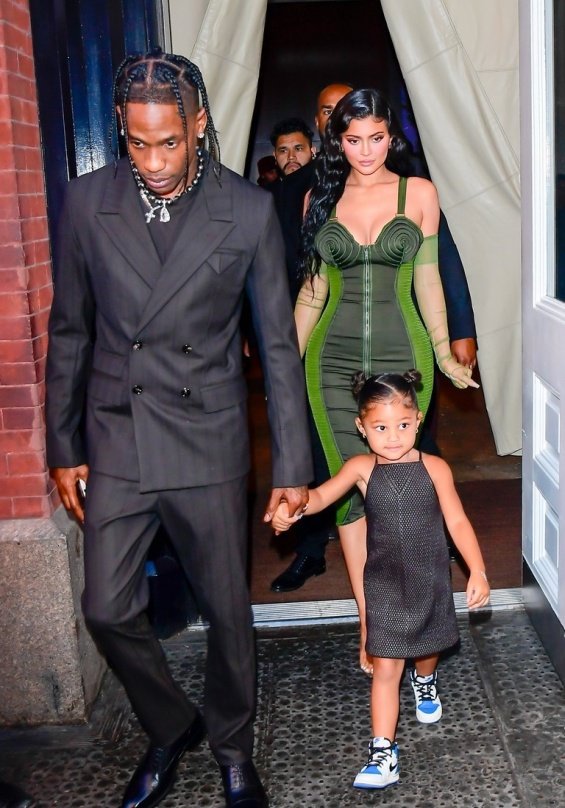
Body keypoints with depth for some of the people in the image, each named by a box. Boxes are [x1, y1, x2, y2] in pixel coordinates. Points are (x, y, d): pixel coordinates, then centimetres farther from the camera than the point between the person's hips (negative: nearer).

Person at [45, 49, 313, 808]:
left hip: (209, 446, -2)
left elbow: (279, 344, -3)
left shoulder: (249, 211, -8)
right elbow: (69, 331, 5)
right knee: (108, 608, 8)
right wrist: (63, 447, 6)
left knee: (226, 609, 11)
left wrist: (293, 464, -3)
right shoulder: (88, 201, -2)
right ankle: (170, 726, 36)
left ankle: (232, 744, 38)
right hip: (116, 445, 2)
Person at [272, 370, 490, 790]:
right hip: (385, 584, -1)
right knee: (386, 667, -2)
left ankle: (425, 682, 58)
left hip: (430, 580, 1)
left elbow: (458, 522, -7)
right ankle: (383, 754, 4)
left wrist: (477, 571, -12)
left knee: (428, 646, 24)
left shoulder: (434, 468, -11)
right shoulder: (361, 468, -10)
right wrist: (291, 508, -41)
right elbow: (322, 494, -20)